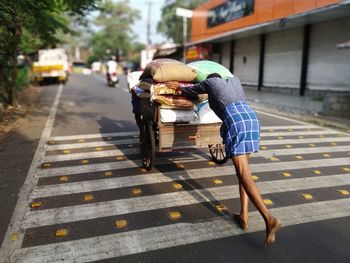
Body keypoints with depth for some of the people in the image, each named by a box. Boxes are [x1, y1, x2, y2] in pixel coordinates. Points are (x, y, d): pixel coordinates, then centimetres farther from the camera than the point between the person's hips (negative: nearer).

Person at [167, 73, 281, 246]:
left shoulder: (209, 82, 22)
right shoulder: (234, 80, 35)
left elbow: (191, 91, 40)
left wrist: (179, 87, 61)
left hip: (234, 120, -6)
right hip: (252, 117, 6)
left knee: (243, 174, -9)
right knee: (243, 168, 14)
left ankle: (269, 219, -22)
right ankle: (243, 216, 11)